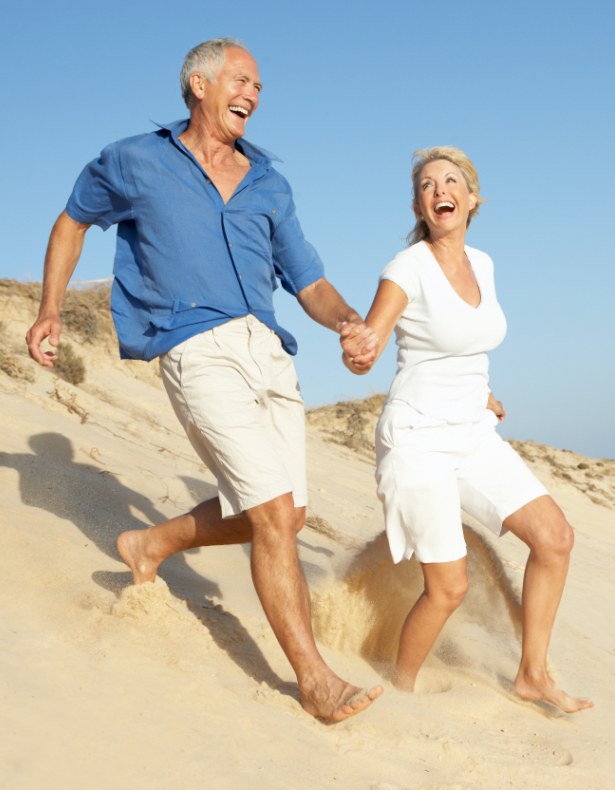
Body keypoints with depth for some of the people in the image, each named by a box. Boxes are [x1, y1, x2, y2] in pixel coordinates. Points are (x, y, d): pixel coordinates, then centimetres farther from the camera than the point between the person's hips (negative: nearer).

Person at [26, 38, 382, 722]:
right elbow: (72, 220, 23)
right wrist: (50, 310, 15)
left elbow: (311, 285, 14)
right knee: (275, 512, -14)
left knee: (274, 515, 8)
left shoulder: (269, 188, 17)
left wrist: (347, 322, -8)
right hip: (197, 352, -6)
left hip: (269, 351, 6)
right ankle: (314, 678, -4)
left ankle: (150, 546, 32)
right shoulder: (136, 163, 7)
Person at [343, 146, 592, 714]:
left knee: (555, 537, 0)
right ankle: (401, 689, 16)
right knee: (449, 587, -10)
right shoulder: (409, 268, -13)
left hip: (473, 434, 7)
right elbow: (362, 352, -18)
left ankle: (533, 675, 15)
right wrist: (359, 353, -40)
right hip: (418, 438, -7)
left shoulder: (482, 265, 7)